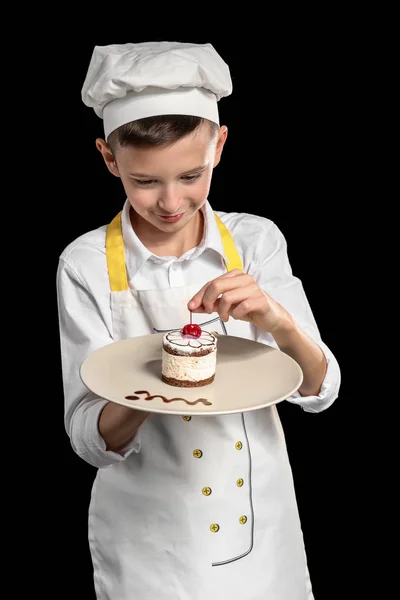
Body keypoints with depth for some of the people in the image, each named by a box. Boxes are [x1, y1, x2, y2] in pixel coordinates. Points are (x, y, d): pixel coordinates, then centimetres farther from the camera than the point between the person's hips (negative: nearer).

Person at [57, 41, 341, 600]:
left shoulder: (256, 240, -9)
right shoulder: (86, 265, -14)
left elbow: (320, 391, -9)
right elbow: (90, 439, -12)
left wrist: (277, 320, -28)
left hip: (260, 522, 2)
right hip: (148, 542, -2)